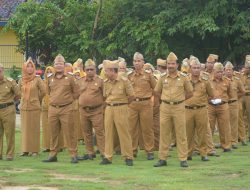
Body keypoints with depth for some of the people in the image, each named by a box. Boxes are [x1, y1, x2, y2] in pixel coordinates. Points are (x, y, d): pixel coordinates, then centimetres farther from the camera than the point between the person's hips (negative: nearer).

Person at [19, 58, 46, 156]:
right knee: (25, 129, 5)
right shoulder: (21, 80, 6)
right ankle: (25, 149, 10)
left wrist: (37, 100, 9)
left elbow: (43, 91, -1)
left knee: (34, 128, 0)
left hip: (35, 107, -3)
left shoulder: (37, 79, -4)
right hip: (24, 107, 3)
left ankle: (35, 149, 4)